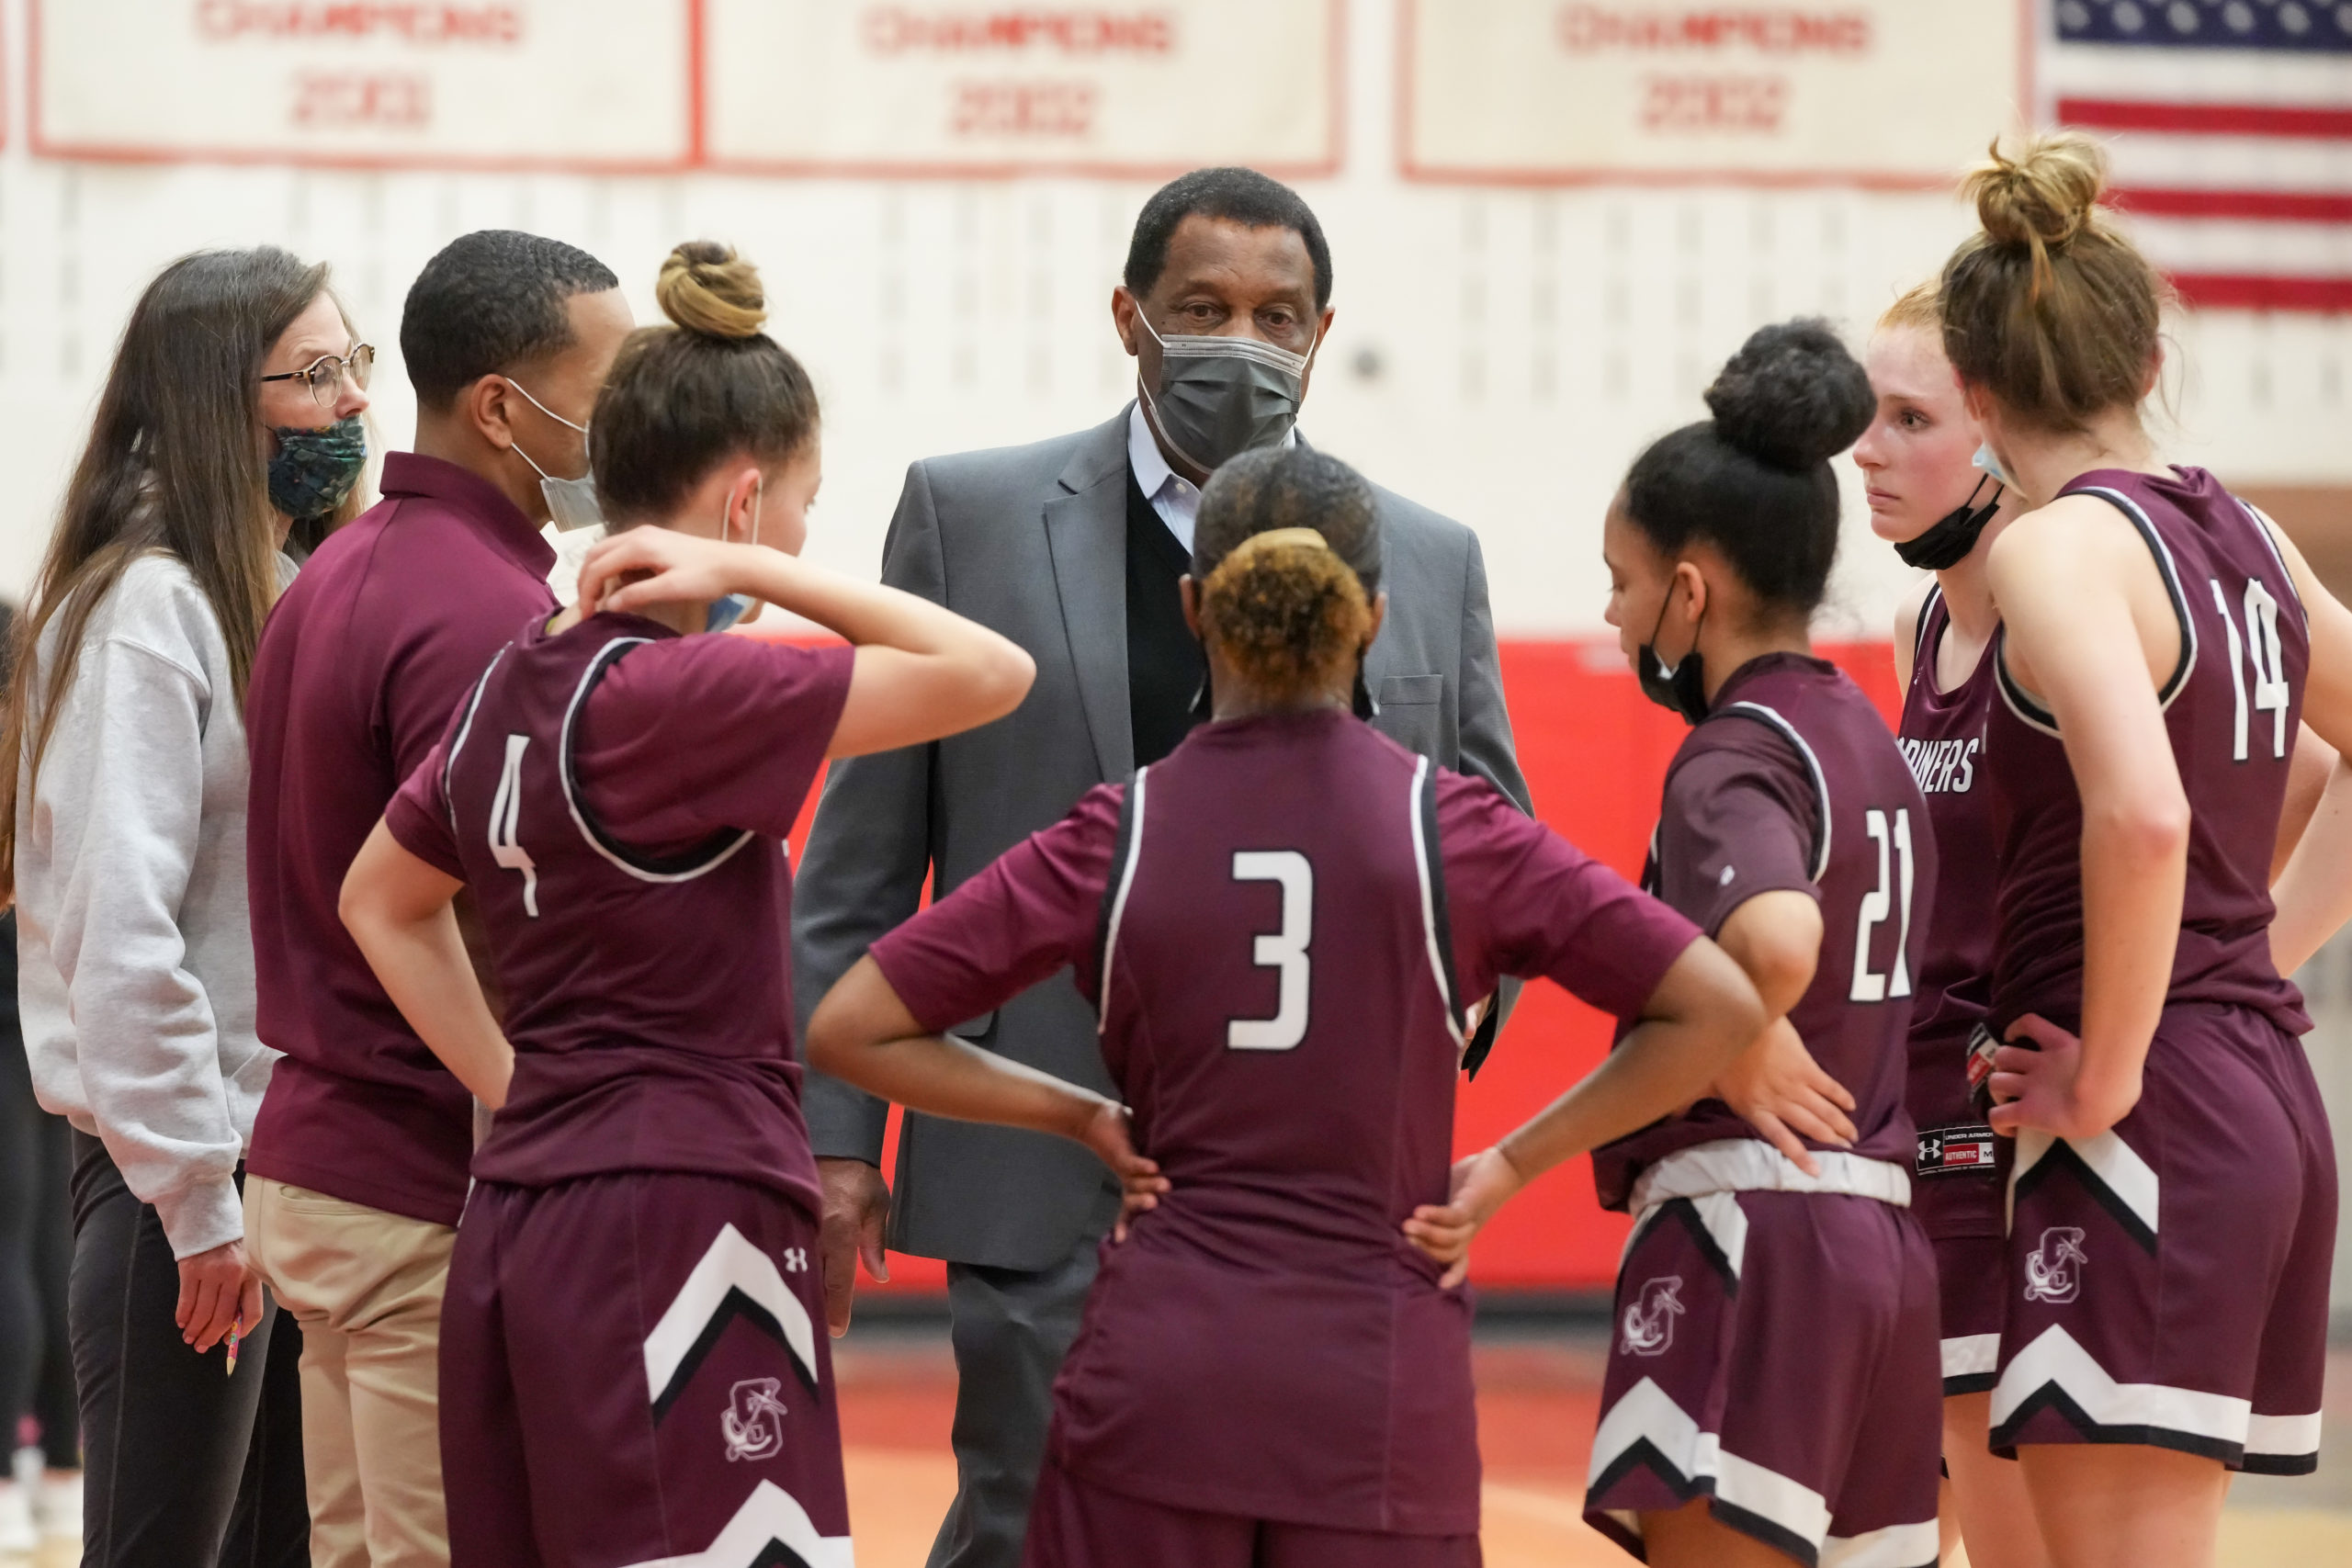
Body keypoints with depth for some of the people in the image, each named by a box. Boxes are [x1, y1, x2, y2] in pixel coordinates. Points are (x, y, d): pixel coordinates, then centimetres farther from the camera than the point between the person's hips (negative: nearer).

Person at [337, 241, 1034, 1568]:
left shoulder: (519, 683, 11)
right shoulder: (677, 692, -14)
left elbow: (382, 899, 25)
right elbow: (991, 674, -19)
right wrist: (752, 571, -13)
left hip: (518, 1239, 9)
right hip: (680, 1226, -9)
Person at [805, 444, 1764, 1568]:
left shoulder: (1117, 837, 1)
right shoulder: (1446, 828, -2)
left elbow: (849, 1030, 1)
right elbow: (1720, 1010, -4)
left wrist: (1082, 1116, 8)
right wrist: (1510, 1166, 3)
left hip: (1160, 1377, 1)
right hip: (1379, 1389, -1)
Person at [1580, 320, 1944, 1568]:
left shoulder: (1733, 759, -11)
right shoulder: (1865, 736, 18)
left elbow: (1774, 939, -32)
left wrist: (1742, 1049, -15)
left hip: (1752, 1227, -10)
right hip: (1883, 1235, 10)